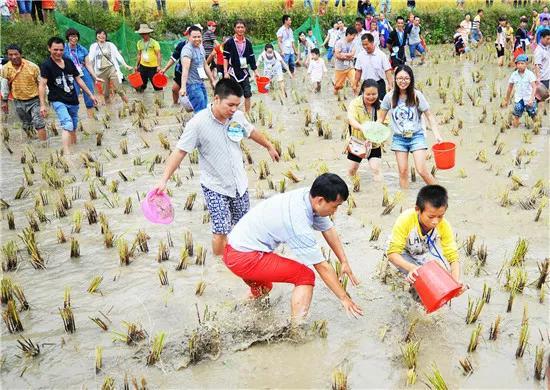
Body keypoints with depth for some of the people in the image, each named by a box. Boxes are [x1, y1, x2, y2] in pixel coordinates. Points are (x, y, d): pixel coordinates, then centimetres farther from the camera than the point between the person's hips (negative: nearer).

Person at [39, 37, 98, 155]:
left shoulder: (69, 62, 8)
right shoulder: (46, 65, -8)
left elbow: (78, 79, 17)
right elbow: (42, 85, -14)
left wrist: (90, 94, 16)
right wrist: (42, 105, -21)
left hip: (73, 101, 6)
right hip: (58, 101, -6)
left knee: (73, 128, 14)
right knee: (68, 125, -25)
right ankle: (66, 154, -31)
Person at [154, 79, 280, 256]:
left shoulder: (238, 116, -6)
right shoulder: (198, 123, -21)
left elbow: (251, 132, 15)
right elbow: (180, 152, -19)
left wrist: (269, 146, 31)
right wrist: (164, 180, -26)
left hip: (239, 183, 5)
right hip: (215, 187, -5)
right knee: (221, 231, -9)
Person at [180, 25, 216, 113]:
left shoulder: (201, 47, 10)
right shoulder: (187, 49, -18)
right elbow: (185, 69, -31)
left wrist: (212, 80, 23)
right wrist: (183, 87, -41)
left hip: (201, 83, 9)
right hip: (192, 84, -9)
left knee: (205, 109, 15)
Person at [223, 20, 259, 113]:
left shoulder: (248, 42, 7)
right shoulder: (229, 42, -5)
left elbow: (252, 58, 12)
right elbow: (225, 58, -5)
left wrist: (255, 71, 9)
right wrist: (225, 72, -11)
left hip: (244, 71, 3)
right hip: (233, 72, -3)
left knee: (248, 94, 1)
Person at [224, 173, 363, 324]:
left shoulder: (309, 196, -4)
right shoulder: (299, 223, -27)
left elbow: (329, 230, 10)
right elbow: (322, 267, -19)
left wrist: (345, 262, 12)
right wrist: (344, 298, -10)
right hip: (243, 259, -9)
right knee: (306, 276, -11)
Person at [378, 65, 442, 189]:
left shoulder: (417, 95, -8)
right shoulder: (390, 97, -3)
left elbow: (429, 116, -3)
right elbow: (380, 119, 6)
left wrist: (436, 135, -12)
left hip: (416, 136, -2)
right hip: (399, 138, 2)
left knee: (422, 170, -10)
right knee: (403, 171, 4)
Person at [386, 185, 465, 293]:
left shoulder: (444, 226, -27)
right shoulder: (405, 220, -36)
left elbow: (453, 256, -26)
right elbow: (393, 253, -36)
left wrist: (456, 281, -45)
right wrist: (412, 268, -54)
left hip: (427, 254, 4)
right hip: (406, 253, -3)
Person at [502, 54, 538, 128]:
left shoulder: (530, 74, -10)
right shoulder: (514, 75, 1)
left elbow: (534, 87, -18)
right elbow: (510, 88, 12)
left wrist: (531, 99, -32)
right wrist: (506, 100, 17)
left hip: (529, 99, -2)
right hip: (518, 99, 2)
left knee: (533, 116, 7)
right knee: (516, 116, -6)